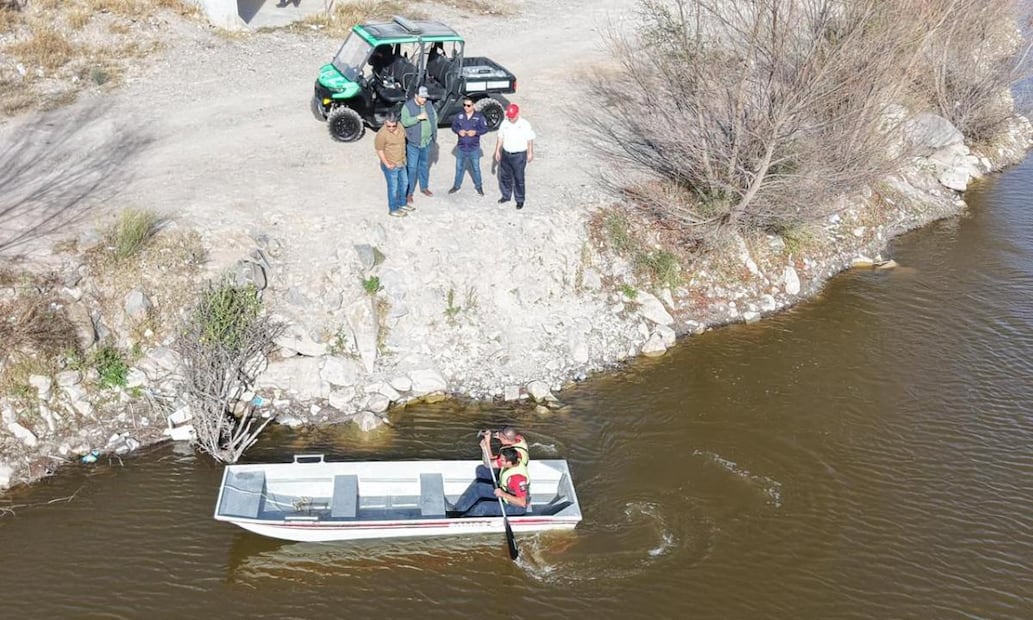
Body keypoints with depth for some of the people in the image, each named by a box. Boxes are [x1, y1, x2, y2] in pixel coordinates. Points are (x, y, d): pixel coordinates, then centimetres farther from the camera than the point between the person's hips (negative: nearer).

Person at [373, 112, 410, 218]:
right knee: (393, 187, 5)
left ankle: (402, 204, 42)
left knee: (404, 183, 22)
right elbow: (379, 151, -18)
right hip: (391, 166, -8)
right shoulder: (382, 134, -26)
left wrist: (403, 158, 14)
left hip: (401, 163, 8)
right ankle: (393, 209, 22)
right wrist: (387, 164, -17)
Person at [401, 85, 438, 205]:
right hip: (413, 143, -5)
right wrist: (418, 118, -31)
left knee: (424, 165, 19)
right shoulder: (408, 106, -12)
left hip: (427, 142, 6)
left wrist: (434, 131, 5)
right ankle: (409, 193, 3)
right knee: (412, 168, -4)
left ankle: (424, 187, 35)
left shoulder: (428, 106, 5)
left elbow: (435, 117, 17)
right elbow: (405, 122, -22)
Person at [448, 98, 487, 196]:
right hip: (461, 147, 2)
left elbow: (485, 128, -5)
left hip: (474, 148, -2)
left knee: (476, 168, 10)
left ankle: (478, 186, 27)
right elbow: (454, 126, 6)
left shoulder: (479, 116, -8)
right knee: (459, 167, 14)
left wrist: (476, 132, -21)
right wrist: (458, 131, -15)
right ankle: (456, 185, 30)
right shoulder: (459, 116, -2)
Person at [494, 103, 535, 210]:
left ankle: (520, 200, 15)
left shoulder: (525, 125, -12)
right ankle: (506, 196, 34)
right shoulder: (504, 124, 0)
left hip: (519, 156, -5)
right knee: (505, 176, 16)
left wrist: (530, 153, -3)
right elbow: (500, 138, 9)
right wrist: (497, 151, 9)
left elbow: (530, 140, -5)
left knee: (519, 179, 2)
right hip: (506, 154, 5)